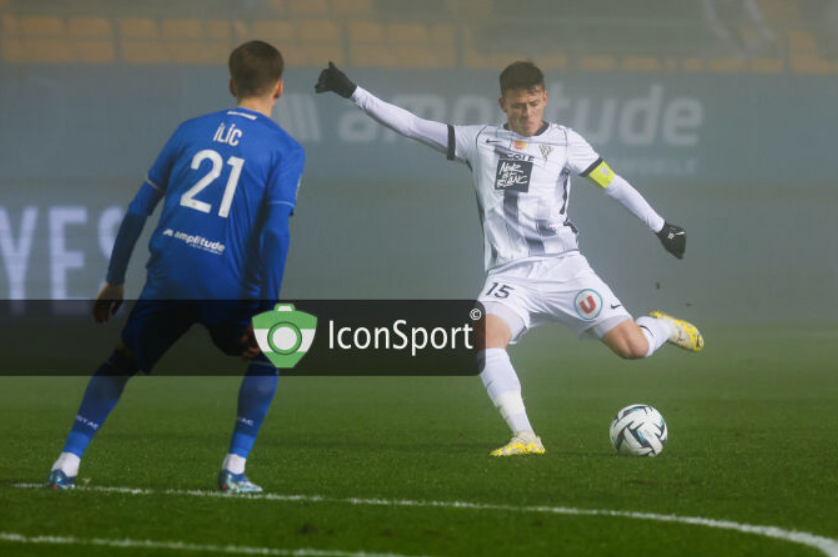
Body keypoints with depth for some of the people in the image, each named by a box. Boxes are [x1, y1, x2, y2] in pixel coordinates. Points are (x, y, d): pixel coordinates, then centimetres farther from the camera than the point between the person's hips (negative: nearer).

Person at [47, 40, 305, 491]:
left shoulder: (191, 130, 14)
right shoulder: (285, 150, 2)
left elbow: (138, 209, 14)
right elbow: (275, 230, -10)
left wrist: (114, 281, 21)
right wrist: (266, 310, -8)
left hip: (168, 276, 3)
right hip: (227, 283, -3)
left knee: (121, 361, 20)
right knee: (265, 359, 23)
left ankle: (67, 463, 10)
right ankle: (234, 469, 12)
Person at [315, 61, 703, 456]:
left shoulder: (563, 141, 8)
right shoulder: (480, 141, 11)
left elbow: (613, 184, 12)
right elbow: (411, 126, 10)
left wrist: (661, 228, 12)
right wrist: (352, 93, 5)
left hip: (563, 268, -1)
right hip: (510, 275, 1)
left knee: (634, 348, -10)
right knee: (485, 338, -30)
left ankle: (663, 326, 28)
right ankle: (525, 438, -29)